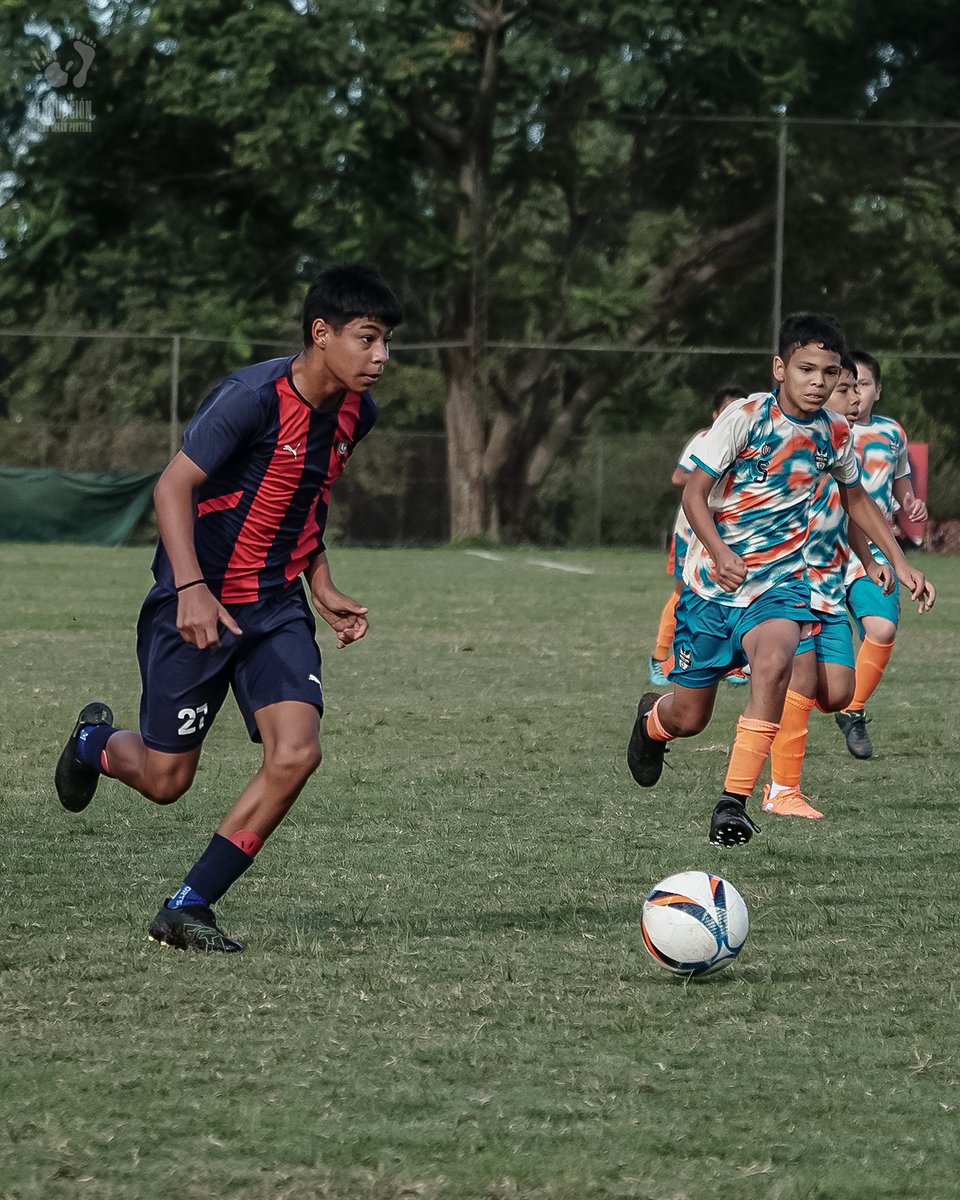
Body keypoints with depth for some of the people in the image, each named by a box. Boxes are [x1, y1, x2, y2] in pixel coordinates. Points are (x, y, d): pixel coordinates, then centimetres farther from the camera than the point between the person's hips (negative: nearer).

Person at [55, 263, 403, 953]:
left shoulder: (355, 414, 3)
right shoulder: (253, 397, -20)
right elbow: (174, 487, -20)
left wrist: (322, 588, 13)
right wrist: (192, 589, -30)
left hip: (276, 606, 6)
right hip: (198, 605, -6)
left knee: (296, 754, -15)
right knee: (165, 781, 3)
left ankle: (186, 910, -3)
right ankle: (97, 740, 42)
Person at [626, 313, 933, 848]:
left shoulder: (835, 433, 0)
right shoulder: (747, 417, -14)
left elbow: (856, 498, 19)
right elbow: (695, 491, -13)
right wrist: (719, 553, -30)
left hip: (780, 580, 2)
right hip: (713, 581, -2)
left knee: (775, 662, -32)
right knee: (689, 718, 4)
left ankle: (734, 802, -28)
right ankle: (652, 717, 44)